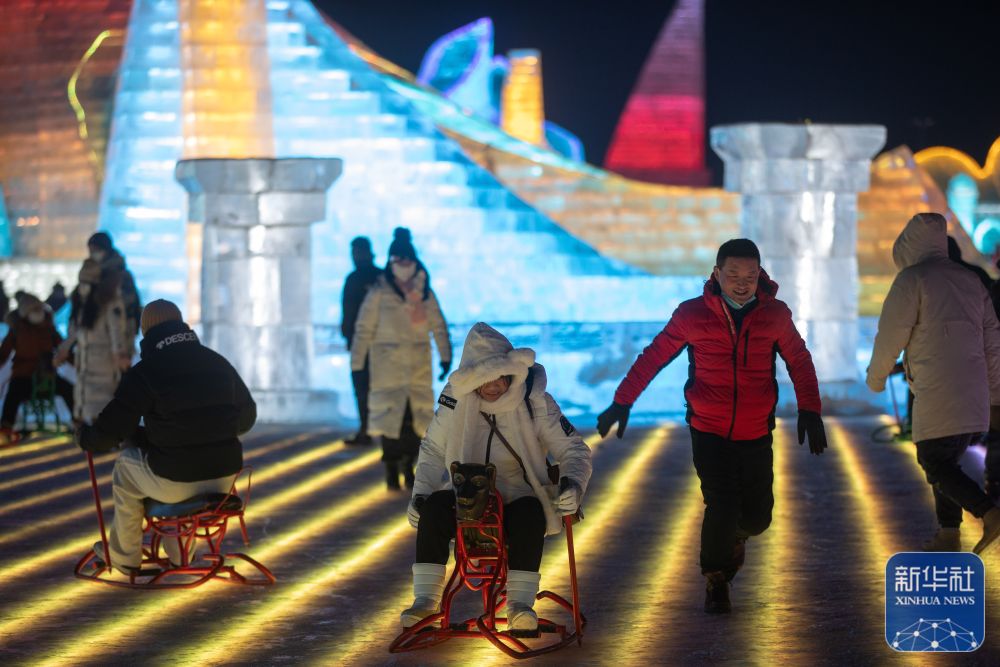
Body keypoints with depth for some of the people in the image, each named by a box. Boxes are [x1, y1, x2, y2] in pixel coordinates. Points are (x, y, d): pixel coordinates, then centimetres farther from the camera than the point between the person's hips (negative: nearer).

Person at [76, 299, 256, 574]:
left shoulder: (144, 372, -9)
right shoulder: (217, 362, 9)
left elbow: (110, 430, -8)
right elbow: (247, 415, 20)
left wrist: (85, 437, 15)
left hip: (176, 481, -6)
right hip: (224, 477, 6)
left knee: (126, 465, 25)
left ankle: (124, 556, 36)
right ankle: (178, 554, 46)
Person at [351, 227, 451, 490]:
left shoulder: (424, 291, 8)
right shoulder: (379, 291, -2)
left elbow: (438, 326, 11)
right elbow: (364, 328, -3)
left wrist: (445, 356, 3)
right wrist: (357, 364, -8)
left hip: (419, 365, 3)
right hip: (388, 363, -3)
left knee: (416, 416, 1)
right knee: (390, 415, -5)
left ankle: (408, 467, 15)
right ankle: (391, 471, 4)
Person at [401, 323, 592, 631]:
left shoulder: (535, 402, -6)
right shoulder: (457, 398, -2)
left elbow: (574, 449, -2)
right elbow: (433, 450, 10)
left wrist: (573, 483, -22)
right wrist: (420, 493, -4)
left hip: (516, 498, -2)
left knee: (530, 513, -36)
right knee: (434, 508, -29)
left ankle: (520, 603, -30)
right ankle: (425, 599, -22)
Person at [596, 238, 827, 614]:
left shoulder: (776, 315, -2)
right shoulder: (692, 315, -6)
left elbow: (799, 361, 11)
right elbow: (653, 357, 2)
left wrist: (809, 410, 5)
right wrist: (622, 402, 0)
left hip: (756, 434, 2)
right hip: (708, 430, -2)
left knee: (757, 516, 3)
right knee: (721, 504, -14)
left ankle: (735, 536, 41)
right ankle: (715, 581, 10)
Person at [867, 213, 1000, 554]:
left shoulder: (912, 279, -5)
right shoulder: (970, 280, 16)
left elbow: (891, 334, -7)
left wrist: (875, 377, 10)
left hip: (937, 395, -7)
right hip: (973, 394, 7)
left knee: (934, 463, -3)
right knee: (947, 462, 17)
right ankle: (948, 536, 17)